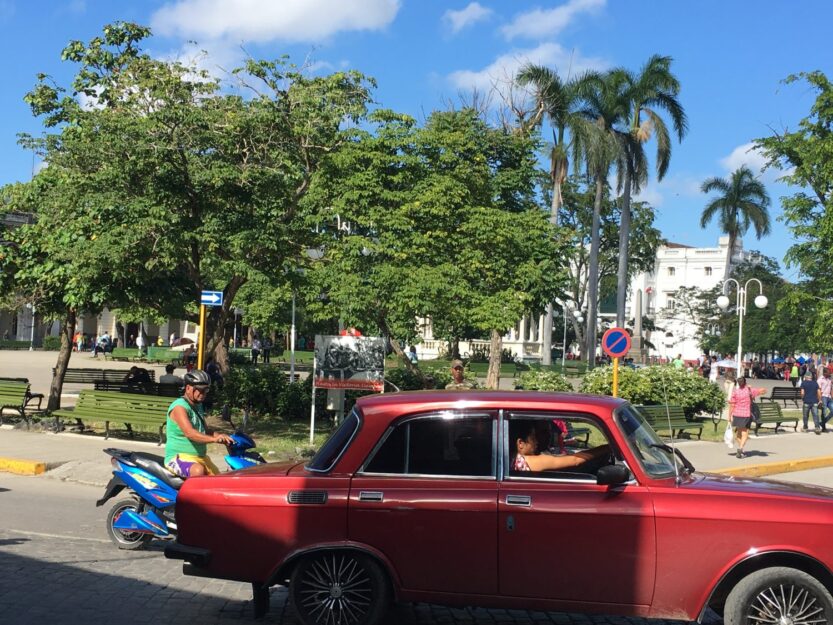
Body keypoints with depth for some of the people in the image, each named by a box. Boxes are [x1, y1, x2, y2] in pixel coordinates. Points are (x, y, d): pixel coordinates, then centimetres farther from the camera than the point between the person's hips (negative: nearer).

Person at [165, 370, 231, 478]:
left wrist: (222, 437, 1)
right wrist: (213, 439, -43)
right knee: (198, 471, -37)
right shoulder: (180, 406, -15)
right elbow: (189, 432, -30)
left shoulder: (198, 406, 14)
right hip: (179, 456, -9)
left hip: (200, 457, 9)